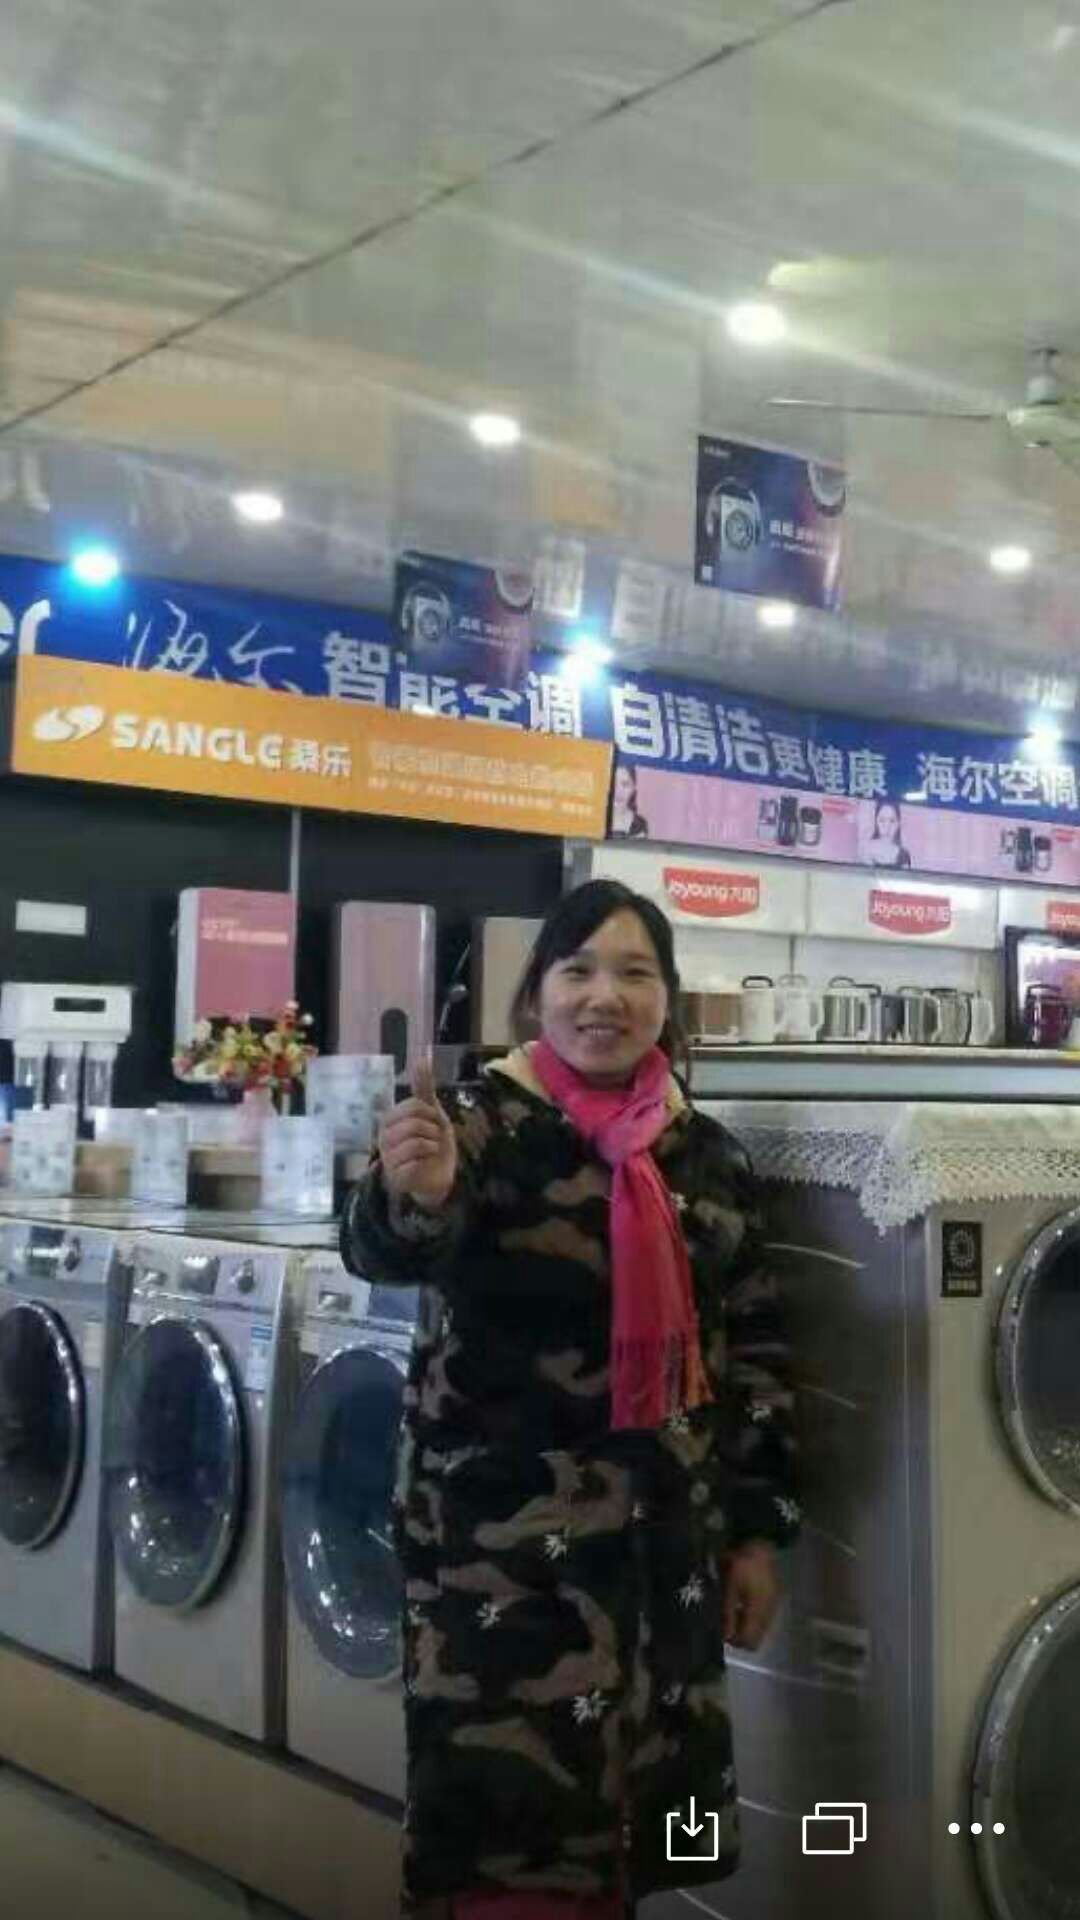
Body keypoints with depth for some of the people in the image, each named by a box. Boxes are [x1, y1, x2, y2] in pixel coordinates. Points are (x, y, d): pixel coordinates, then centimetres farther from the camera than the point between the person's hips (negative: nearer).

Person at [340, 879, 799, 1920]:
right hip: (503, 1527, -5)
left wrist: (758, 1528, 9)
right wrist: (412, 1196, -49)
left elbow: (753, 1349, 12)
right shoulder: (482, 1122, -7)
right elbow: (385, 1248, -26)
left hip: (665, 1533, 5)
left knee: (622, 1816, 15)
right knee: (518, 1815, -3)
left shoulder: (709, 1154, 7)